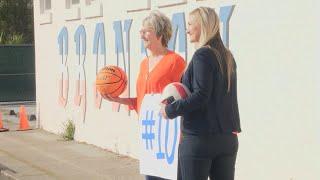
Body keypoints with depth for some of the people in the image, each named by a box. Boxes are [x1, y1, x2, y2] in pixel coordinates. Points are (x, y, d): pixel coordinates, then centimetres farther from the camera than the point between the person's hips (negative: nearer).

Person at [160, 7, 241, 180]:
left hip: (199, 138, -7)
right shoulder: (227, 56, 12)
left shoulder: (203, 55, -12)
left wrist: (170, 110, -9)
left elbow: (200, 96, -19)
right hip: (228, 138, 7)